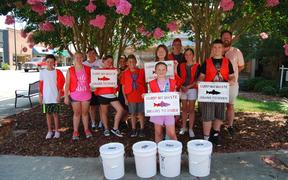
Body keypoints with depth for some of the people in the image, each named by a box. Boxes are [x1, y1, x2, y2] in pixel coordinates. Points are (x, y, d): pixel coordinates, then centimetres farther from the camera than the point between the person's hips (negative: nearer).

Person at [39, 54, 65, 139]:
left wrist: (59, 95, -6)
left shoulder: (57, 72, -3)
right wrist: (40, 96, 3)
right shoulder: (42, 72, 2)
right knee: (48, 114, 10)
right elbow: (41, 85, 5)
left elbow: (60, 84, -2)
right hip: (46, 97, 2)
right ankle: (49, 131, 21)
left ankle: (56, 131, 16)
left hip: (55, 97, -2)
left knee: (55, 114, 6)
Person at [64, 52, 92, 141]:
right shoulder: (70, 70, -3)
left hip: (86, 94, 1)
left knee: (85, 113, 11)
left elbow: (90, 81, 13)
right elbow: (67, 84, -4)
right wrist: (66, 96, -8)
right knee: (76, 113, 7)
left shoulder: (87, 69, 1)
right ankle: (75, 132, 17)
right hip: (75, 95, -1)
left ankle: (86, 130, 24)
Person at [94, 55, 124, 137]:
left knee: (120, 109, -7)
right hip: (102, 94, -3)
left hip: (112, 94, 3)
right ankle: (106, 129, 24)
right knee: (104, 112, 7)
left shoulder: (114, 70, 8)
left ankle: (115, 128, 6)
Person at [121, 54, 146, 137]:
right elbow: (123, 86, 4)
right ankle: (133, 129, 21)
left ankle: (142, 129, 18)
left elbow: (145, 83, 4)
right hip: (131, 97, 0)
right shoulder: (125, 73, 1)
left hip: (141, 96, 0)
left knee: (141, 113, 7)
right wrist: (125, 98, -1)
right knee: (133, 113, 9)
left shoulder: (141, 71, 1)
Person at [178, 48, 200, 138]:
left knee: (191, 109, 1)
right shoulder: (181, 66, 7)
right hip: (183, 89, 3)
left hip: (192, 89, -3)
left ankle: (190, 129, 9)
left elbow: (197, 79, -6)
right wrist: (182, 86, -9)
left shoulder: (197, 66, -1)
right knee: (184, 109, 10)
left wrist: (188, 86, -14)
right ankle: (183, 127, 20)